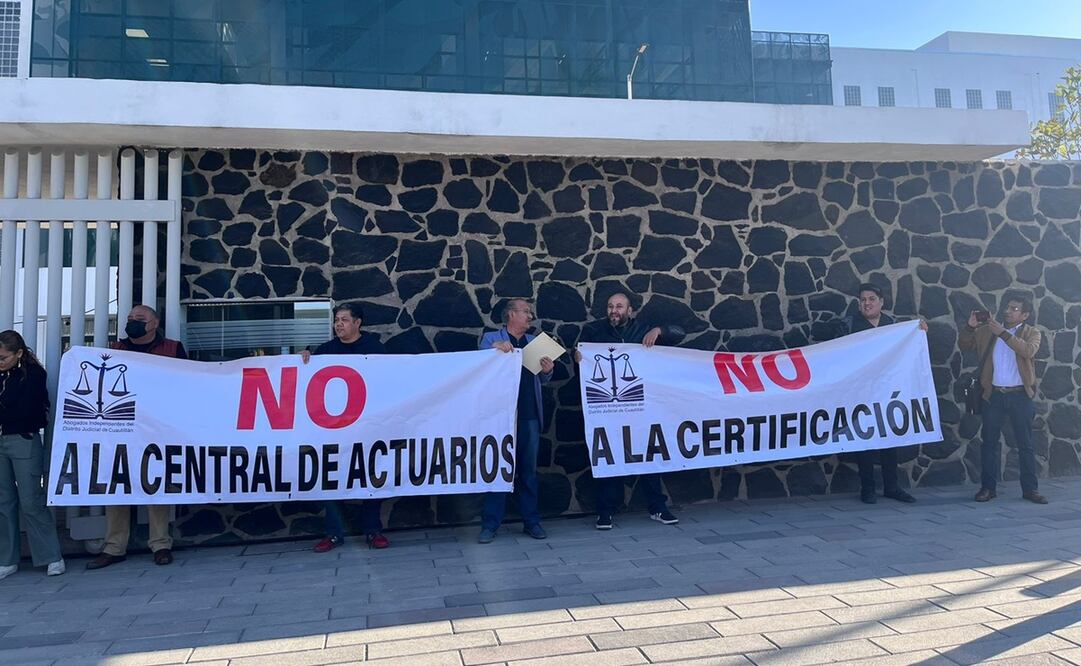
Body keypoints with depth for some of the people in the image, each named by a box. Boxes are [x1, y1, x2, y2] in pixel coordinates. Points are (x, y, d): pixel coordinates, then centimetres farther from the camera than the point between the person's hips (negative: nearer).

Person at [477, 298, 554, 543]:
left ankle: (531, 520, 18)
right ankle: (490, 524, 7)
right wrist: (494, 348, -20)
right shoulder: (491, 338, 5)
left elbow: (542, 378, 15)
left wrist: (548, 370, -7)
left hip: (530, 415, 4)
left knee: (529, 469, 9)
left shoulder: (534, 342, 16)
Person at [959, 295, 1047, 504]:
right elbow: (964, 346, 7)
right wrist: (970, 327, -9)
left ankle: (1030, 489, 14)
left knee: (1025, 444, 5)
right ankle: (988, 487, 11)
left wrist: (1003, 333, -23)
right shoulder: (988, 330, 7)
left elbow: (1028, 350, -17)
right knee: (990, 442, 5)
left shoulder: (1032, 332, 3)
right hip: (994, 394, 1)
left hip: (1020, 395, -1)